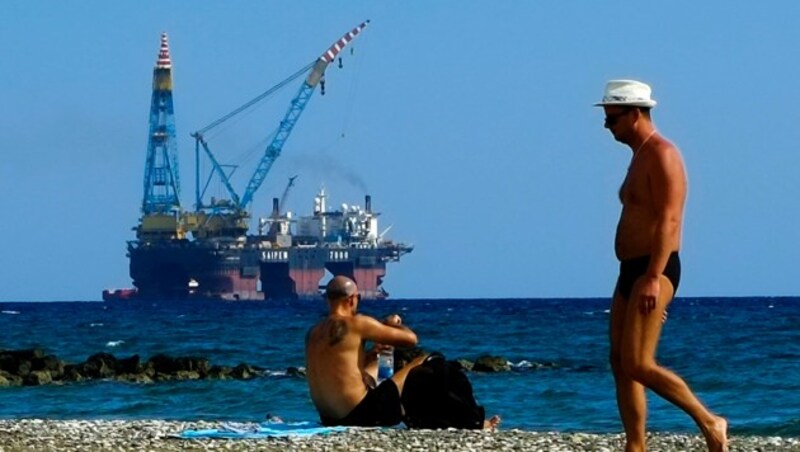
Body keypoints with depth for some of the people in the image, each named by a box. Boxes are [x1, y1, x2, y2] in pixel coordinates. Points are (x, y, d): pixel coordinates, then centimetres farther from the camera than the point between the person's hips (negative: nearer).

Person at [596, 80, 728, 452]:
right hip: (631, 271, 10)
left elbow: (668, 220, -20)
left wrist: (653, 278, -27)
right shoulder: (640, 157, 19)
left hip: (654, 271, -10)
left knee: (637, 365, -16)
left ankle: (708, 422, -6)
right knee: (620, 365, 5)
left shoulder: (661, 155, -12)